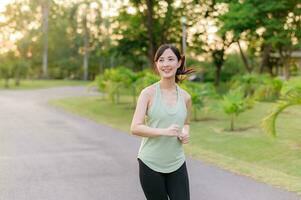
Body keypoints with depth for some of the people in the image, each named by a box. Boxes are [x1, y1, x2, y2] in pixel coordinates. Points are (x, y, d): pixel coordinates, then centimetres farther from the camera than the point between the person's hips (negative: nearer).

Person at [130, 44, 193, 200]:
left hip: (177, 164, 3)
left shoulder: (185, 97, 4)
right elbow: (135, 128, -13)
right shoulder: (148, 93, -7)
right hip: (150, 164, -3)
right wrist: (164, 131, -25)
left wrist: (185, 133, -1)